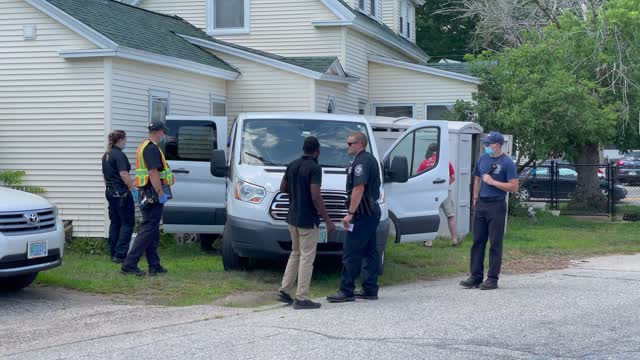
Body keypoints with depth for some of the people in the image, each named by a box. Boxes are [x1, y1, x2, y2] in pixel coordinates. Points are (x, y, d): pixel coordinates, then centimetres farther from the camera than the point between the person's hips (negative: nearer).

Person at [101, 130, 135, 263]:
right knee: (127, 223, -5)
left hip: (110, 191, 9)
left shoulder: (106, 155, 14)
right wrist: (134, 188, -19)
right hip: (121, 192, -9)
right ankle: (120, 254, -10)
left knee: (115, 223, 13)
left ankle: (113, 253, 14)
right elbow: (123, 174, -22)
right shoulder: (119, 155, -14)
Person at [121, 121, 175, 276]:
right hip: (153, 194, -11)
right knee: (148, 229, -9)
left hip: (145, 194, 11)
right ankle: (129, 264, -11)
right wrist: (161, 193, -23)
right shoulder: (152, 148, -15)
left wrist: (168, 178, 36)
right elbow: (153, 173, -23)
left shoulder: (144, 146, 18)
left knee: (152, 231, 13)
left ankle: (154, 266, 17)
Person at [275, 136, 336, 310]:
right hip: (308, 220, -8)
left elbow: (283, 188, 15)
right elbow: (316, 197, -22)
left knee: (295, 254, 20)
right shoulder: (315, 168, -17)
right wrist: (328, 221, -17)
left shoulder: (292, 165, 6)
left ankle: (284, 291, 18)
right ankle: (301, 299, -1)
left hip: (293, 217, 8)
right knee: (307, 258, -2)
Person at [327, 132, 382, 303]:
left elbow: (359, 188, -24)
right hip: (372, 212, 11)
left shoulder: (361, 162, -15)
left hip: (362, 214, -11)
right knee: (369, 252, 12)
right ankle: (370, 290, 16)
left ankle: (346, 291, -6)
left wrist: (350, 213, -24)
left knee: (350, 253, -8)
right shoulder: (371, 159, 18)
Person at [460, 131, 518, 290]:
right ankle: (476, 276, 12)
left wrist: (493, 182, -15)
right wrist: (475, 198, 13)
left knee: (495, 243, -1)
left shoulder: (507, 162, -7)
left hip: (496, 206, -6)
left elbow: (514, 187, -11)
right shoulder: (482, 159, 11)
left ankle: (493, 278, 3)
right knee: (478, 241, 7)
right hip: (481, 204, 6)